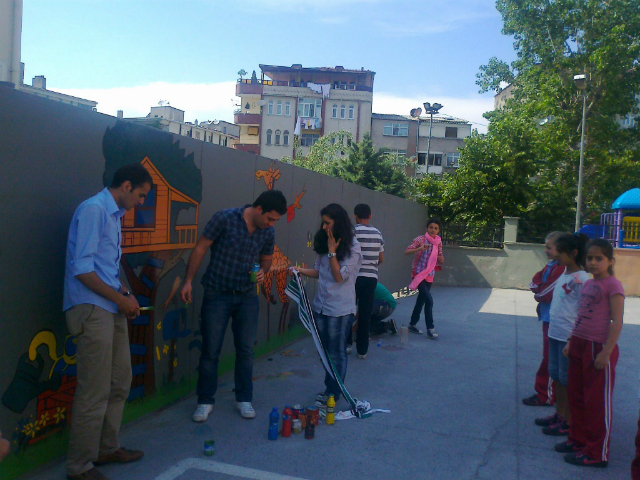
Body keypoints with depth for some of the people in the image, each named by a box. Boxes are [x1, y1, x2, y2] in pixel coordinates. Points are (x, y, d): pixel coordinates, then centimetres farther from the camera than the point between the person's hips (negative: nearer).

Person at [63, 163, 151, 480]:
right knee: (95, 392, -3)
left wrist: (124, 295, 6)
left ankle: (106, 448, 31)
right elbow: (81, 268, -17)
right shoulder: (93, 210, -12)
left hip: (112, 310, 10)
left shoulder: (114, 214, 16)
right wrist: (120, 298, -12)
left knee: (120, 383, 16)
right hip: (91, 309, -9)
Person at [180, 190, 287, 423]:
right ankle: (205, 401, 18)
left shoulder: (268, 233, 0)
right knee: (210, 350, 2)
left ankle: (244, 399, 24)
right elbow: (200, 248, -8)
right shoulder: (224, 219, -13)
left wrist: (262, 271, -7)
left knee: (246, 350, 8)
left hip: (247, 296, 4)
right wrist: (188, 281, -10)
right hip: (217, 294, -3)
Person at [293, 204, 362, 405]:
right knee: (325, 350, 16)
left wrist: (332, 250, -17)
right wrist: (302, 271, -4)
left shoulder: (352, 247, -10)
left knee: (336, 353, 5)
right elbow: (319, 271, 12)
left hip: (340, 309, -6)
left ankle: (333, 392, 19)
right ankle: (329, 386, 31)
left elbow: (339, 276, -15)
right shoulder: (323, 243, 8)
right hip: (321, 306, 6)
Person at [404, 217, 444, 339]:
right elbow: (406, 251, -20)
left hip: (430, 275, 6)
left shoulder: (438, 242, 5)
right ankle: (430, 328, -6)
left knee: (421, 300, 13)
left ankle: (412, 324, 28)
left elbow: (440, 259, 14)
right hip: (419, 274, -6)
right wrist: (419, 249, -36)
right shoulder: (420, 239, -11)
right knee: (429, 300, -15)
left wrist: (441, 259, -10)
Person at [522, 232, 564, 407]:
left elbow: (548, 293, -21)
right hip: (548, 316, 9)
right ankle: (544, 392, 29)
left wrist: (538, 292, -2)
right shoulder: (550, 266, 10)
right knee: (549, 357, 18)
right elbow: (536, 280, 11)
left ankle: (545, 396, 7)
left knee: (550, 359, -1)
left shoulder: (561, 268, -18)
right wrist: (540, 288, -8)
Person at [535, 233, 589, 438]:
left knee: (566, 378, 2)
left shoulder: (580, 279, -16)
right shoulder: (563, 275, 9)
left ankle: (568, 421, 14)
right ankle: (559, 414, 31)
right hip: (555, 332, 8)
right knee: (555, 375, 17)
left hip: (569, 336, -8)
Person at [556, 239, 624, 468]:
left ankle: (597, 453, 13)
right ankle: (579, 439, 33)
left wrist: (606, 352, -20)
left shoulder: (612, 285, -12)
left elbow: (617, 321, -16)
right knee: (576, 398, 17)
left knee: (598, 402, 2)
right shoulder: (587, 284, 12)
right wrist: (572, 342, 15)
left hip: (599, 348, -8)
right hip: (579, 345, 8)